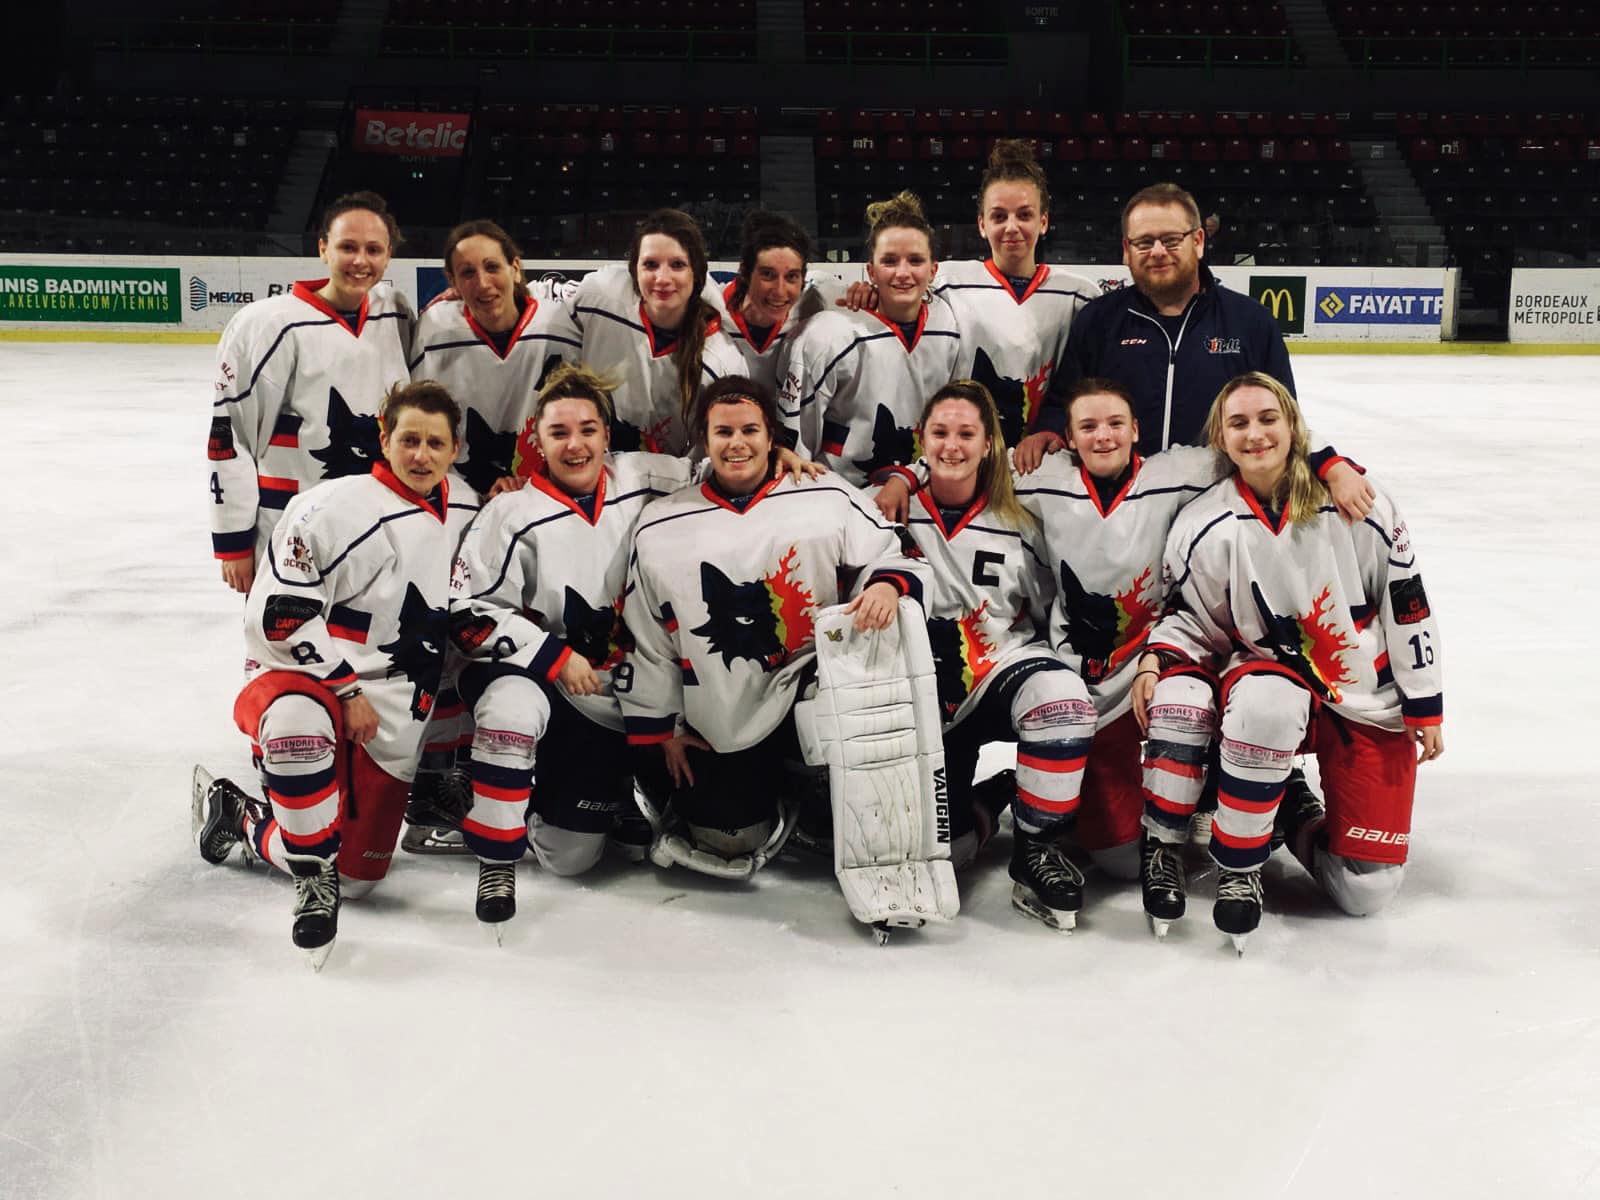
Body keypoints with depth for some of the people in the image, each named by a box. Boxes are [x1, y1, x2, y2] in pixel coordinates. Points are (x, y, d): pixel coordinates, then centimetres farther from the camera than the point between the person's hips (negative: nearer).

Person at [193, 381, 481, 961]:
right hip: (299, 676, -5)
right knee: (298, 717, -43)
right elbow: (278, 615, -16)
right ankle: (313, 877, -20)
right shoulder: (333, 508, -14)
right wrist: (345, 690, -17)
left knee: (356, 876, 4)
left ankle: (238, 815, 32)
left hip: (389, 721, 6)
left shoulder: (468, 516, 5)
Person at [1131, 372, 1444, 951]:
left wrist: (1424, 705, 0)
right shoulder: (1203, 527, -8)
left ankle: (1296, 816, 23)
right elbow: (1191, 620, 2)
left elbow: (1408, 606, -3)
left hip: (1370, 698, 0)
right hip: (1268, 672, 0)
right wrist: (1154, 659, -19)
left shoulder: (1360, 505, -10)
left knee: (1367, 888, -10)